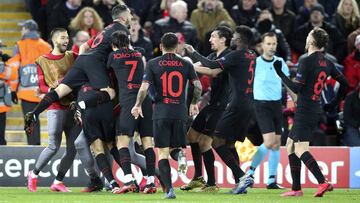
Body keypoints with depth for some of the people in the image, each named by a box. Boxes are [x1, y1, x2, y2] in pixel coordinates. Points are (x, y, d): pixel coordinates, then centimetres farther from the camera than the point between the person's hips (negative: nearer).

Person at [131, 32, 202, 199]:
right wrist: (194, 103, 20)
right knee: (177, 149, 19)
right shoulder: (186, 65, 5)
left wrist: (137, 105, 9)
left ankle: (169, 188, -10)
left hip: (161, 112, -2)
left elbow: (144, 87, -7)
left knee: (163, 152, -1)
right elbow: (198, 86, 2)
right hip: (180, 113, 2)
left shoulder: (153, 64, 0)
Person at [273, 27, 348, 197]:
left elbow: (296, 88, -18)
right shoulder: (327, 63, 10)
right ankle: (296, 188, 16)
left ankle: (323, 182, -27)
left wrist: (280, 73, -9)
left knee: (300, 150, -12)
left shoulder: (307, 62, -14)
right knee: (290, 145, 17)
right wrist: (334, 103, 24)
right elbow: (344, 83, 16)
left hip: (304, 111, -9)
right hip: (316, 110, 9)